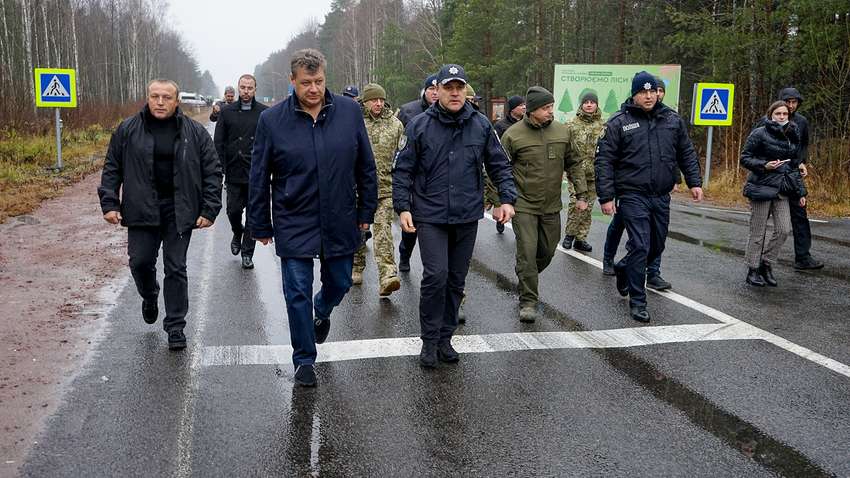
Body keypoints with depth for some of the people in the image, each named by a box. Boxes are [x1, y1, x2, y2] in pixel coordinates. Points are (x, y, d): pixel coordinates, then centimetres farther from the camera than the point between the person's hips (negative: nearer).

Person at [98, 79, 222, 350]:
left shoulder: (195, 133, 0)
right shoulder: (128, 130, 2)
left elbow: (212, 172, 1)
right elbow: (112, 169, 7)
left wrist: (209, 210, -6)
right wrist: (109, 203, -2)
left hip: (179, 212, -1)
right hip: (141, 210, 1)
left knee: (176, 268, 2)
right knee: (140, 262, 4)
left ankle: (175, 327, 13)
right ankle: (149, 297, 38)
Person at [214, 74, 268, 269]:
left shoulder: (265, 113, 1)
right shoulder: (227, 112, 5)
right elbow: (218, 143, 4)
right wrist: (220, 170, -4)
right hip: (234, 173, 1)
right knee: (233, 210, 5)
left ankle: (247, 253, 14)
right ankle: (237, 234, 37)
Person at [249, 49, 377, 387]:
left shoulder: (349, 112, -3)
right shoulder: (272, 120, -7)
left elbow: (366, 166, 5)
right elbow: (259, 178, 0)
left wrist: (366, 211, 5)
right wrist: (261, 226, 1)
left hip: (340, 222, 2)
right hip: (293, 225, -2)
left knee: (339, 283, 16)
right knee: (298, 294, 3)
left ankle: (322, 311, 52)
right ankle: (304, 360, 21)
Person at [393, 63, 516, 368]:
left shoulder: (481, 125, 3)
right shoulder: (419, 126, -3)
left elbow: (499, 165, 10)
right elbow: (402, 170, 0)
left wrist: (507, 198, -2)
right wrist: (402, 208, -8)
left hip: (467, 217, 3)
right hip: (430, 216, -3)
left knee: (456, 280, 11)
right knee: (436, 275, -12)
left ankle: (445, 337, 26)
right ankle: (430, 340, 6)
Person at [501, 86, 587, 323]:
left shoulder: (563, 132, 3)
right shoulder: (513, 134, -9)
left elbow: (574, 164, 12)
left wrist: (581, 194, 7)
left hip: (552, 206, 5)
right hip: (523, 205, -4)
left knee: (547, 252, 14)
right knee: (527, 252, -8)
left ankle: (526, 282, 40)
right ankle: (527, 302, 2)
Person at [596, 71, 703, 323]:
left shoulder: (672, 120, 8)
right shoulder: (618, 122, -5)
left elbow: (687, 154, 17)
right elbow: (604, 161, -6)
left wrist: (694, 182, 8)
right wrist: (606, 196, -11)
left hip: (661, 197, 5)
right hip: (633, 195, -5)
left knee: (657, 245, 14)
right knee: (640, 247, -9)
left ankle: (624, 268, 41)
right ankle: (637, 301, 3)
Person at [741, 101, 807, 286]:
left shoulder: (792, 136, 14)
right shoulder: (760, 133, -4)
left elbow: (794, 167, 19)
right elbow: (744, 158, -4)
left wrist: (801, 192, 15)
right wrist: (764, 165, -20)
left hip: (782, 189, 5)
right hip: (762, 187, -5)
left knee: (784, 230, -4)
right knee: (758, 233, -1)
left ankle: (766, 264, 13)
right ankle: (753, 271, 10)